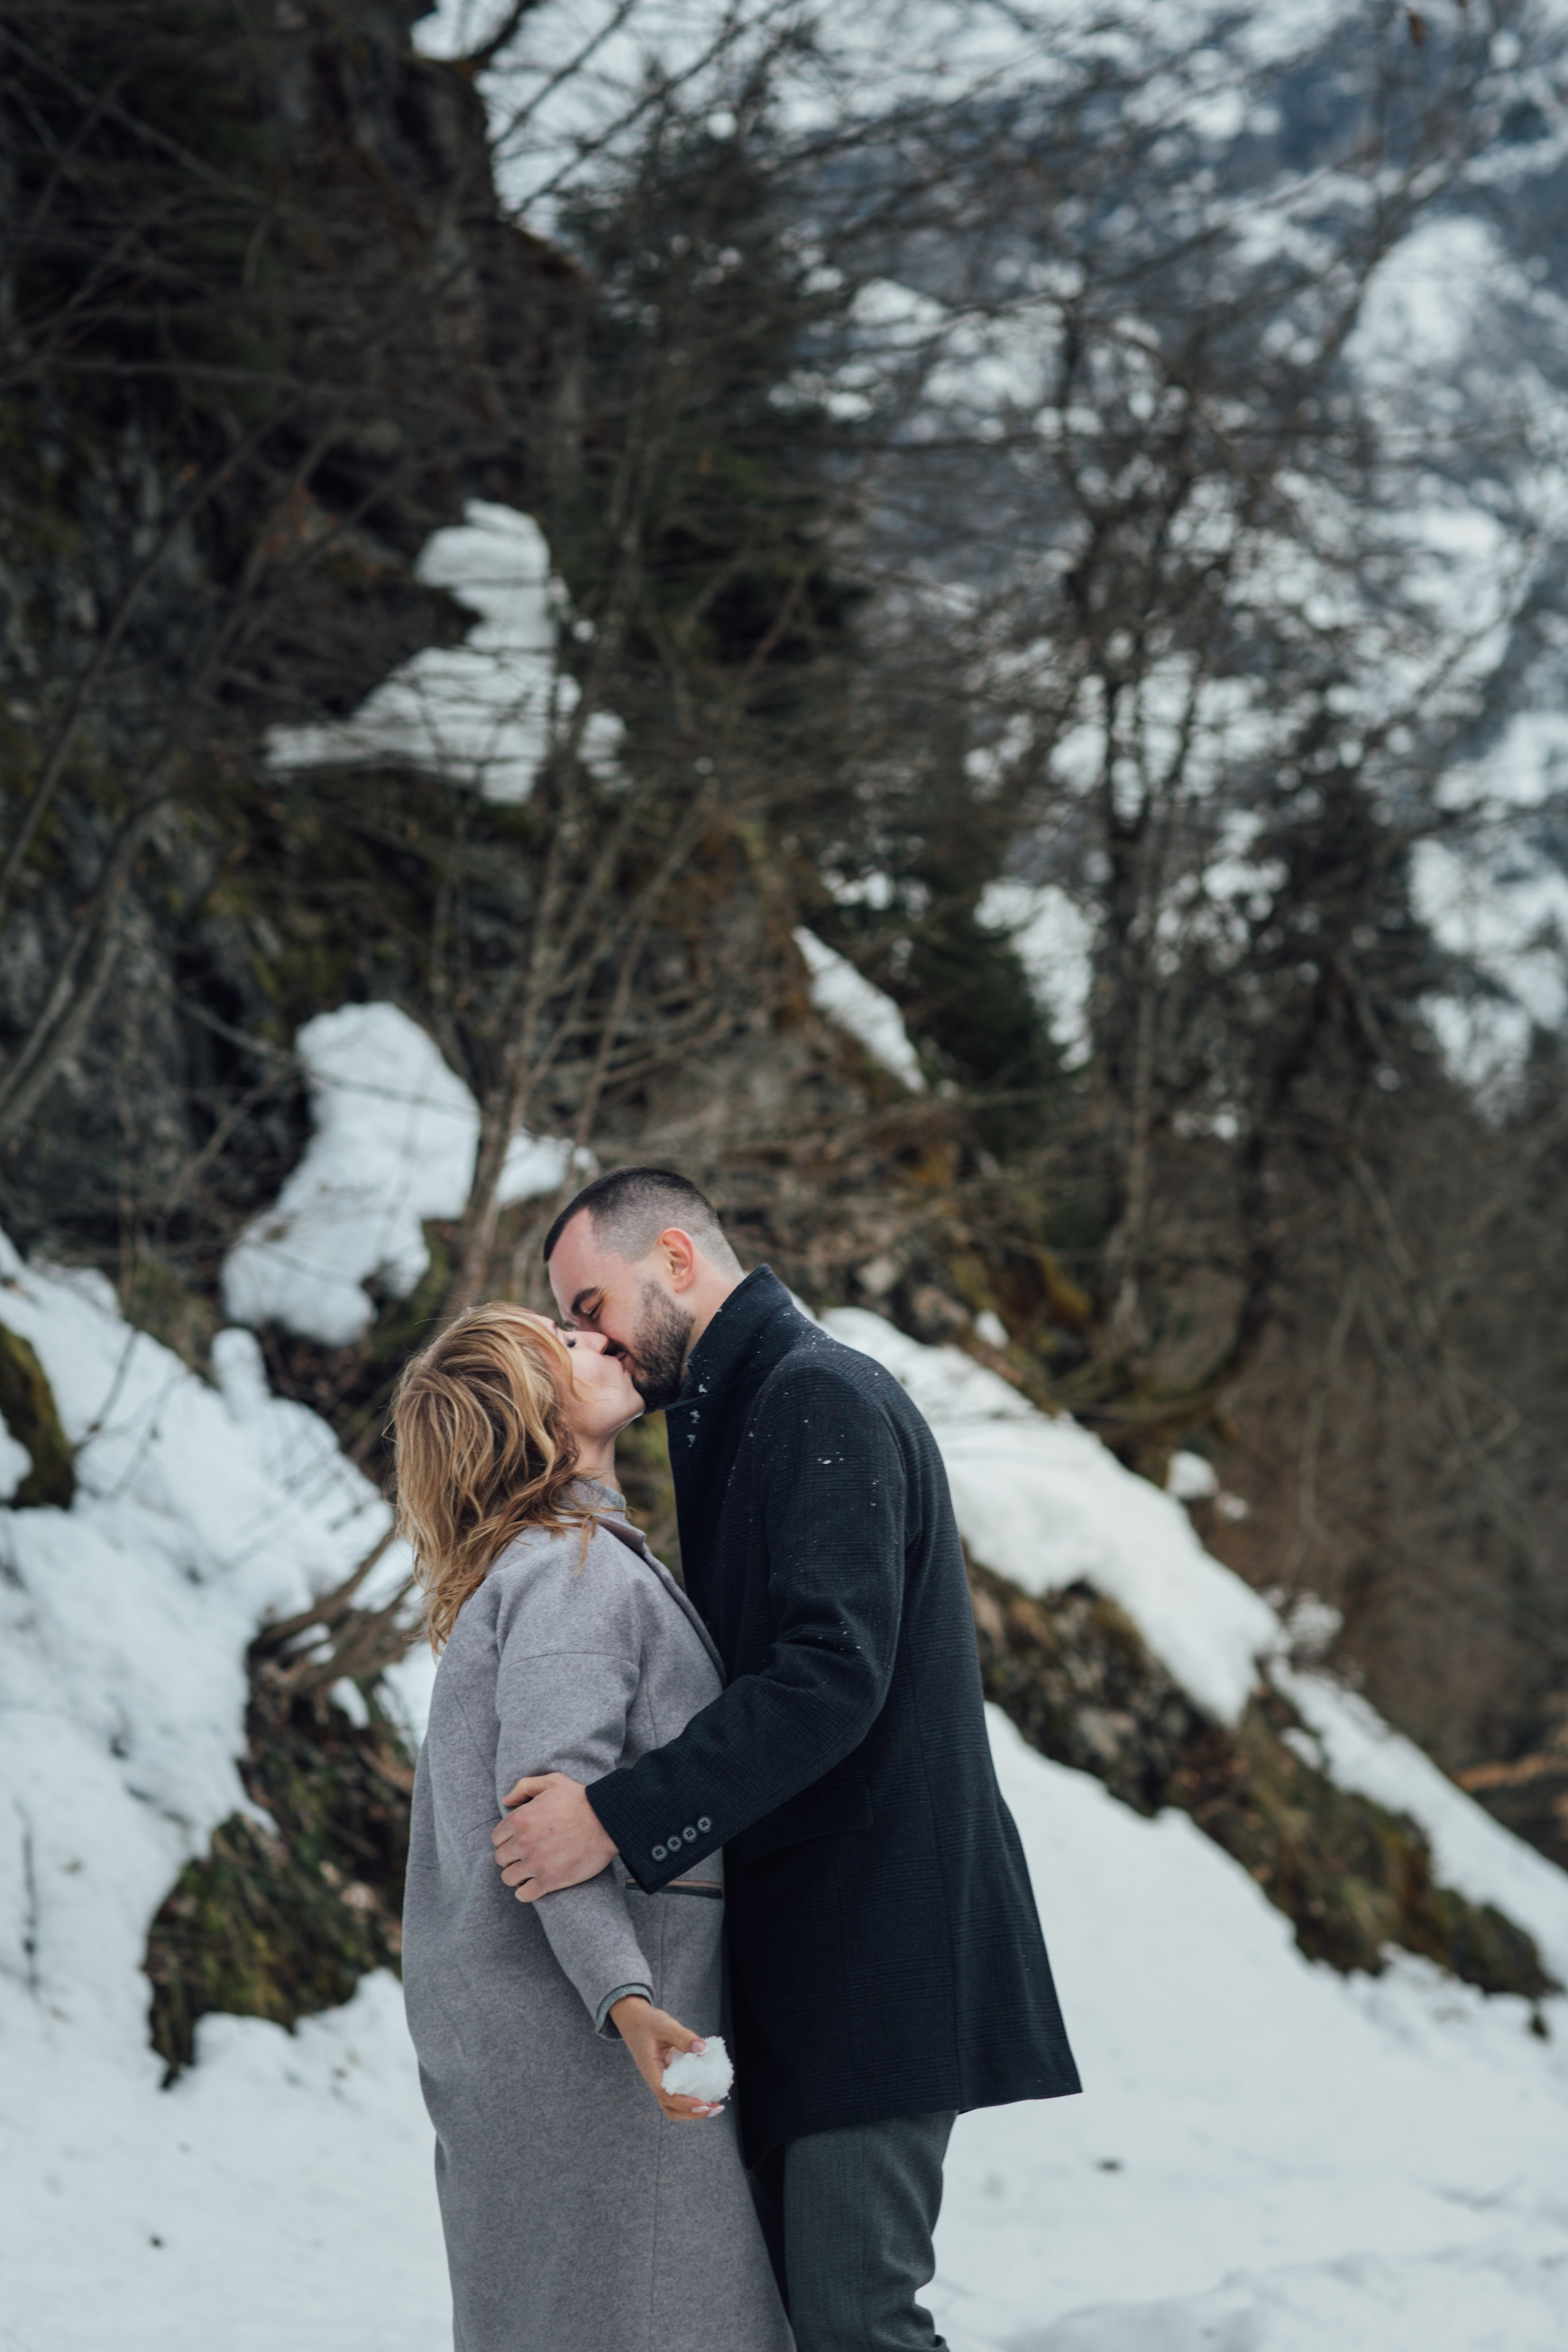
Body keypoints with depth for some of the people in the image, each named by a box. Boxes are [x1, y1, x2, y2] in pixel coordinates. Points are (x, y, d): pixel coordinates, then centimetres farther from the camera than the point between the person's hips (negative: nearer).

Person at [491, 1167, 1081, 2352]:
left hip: (874, 1940, -10)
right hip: (802, 1944, 11)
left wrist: (621, 1817, -27)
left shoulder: (820, 1398, -12)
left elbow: (832, 1675, -23)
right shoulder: (738, 1417, 20)